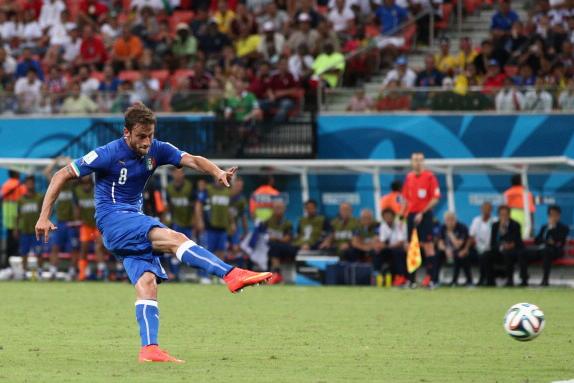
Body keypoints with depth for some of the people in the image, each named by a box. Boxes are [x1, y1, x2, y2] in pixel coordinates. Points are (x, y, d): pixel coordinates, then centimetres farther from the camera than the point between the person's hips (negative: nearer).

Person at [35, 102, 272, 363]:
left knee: (147, 281, -12)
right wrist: (44, 216, -11)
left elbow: (192, 160, -8)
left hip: (134, 220, 7)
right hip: (112, 219, -7)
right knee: (174, 238, -26)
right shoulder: (108, 154, -12)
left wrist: (217, 172, -30)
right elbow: (62, 175, -7)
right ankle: (232, 276, -36)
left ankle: (149, 349, -19)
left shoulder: (156, 150, 3)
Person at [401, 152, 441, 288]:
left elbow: (435, 198, -9)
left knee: (428, 246, -7)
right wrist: (402, 215, 11)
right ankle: (411, 279, 9)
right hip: (411, 215, 6)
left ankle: (431, 278, -7)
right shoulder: (409, 177, 12)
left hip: (424, 215, -5)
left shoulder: (430, 176, -5)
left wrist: (422, 213, -15)